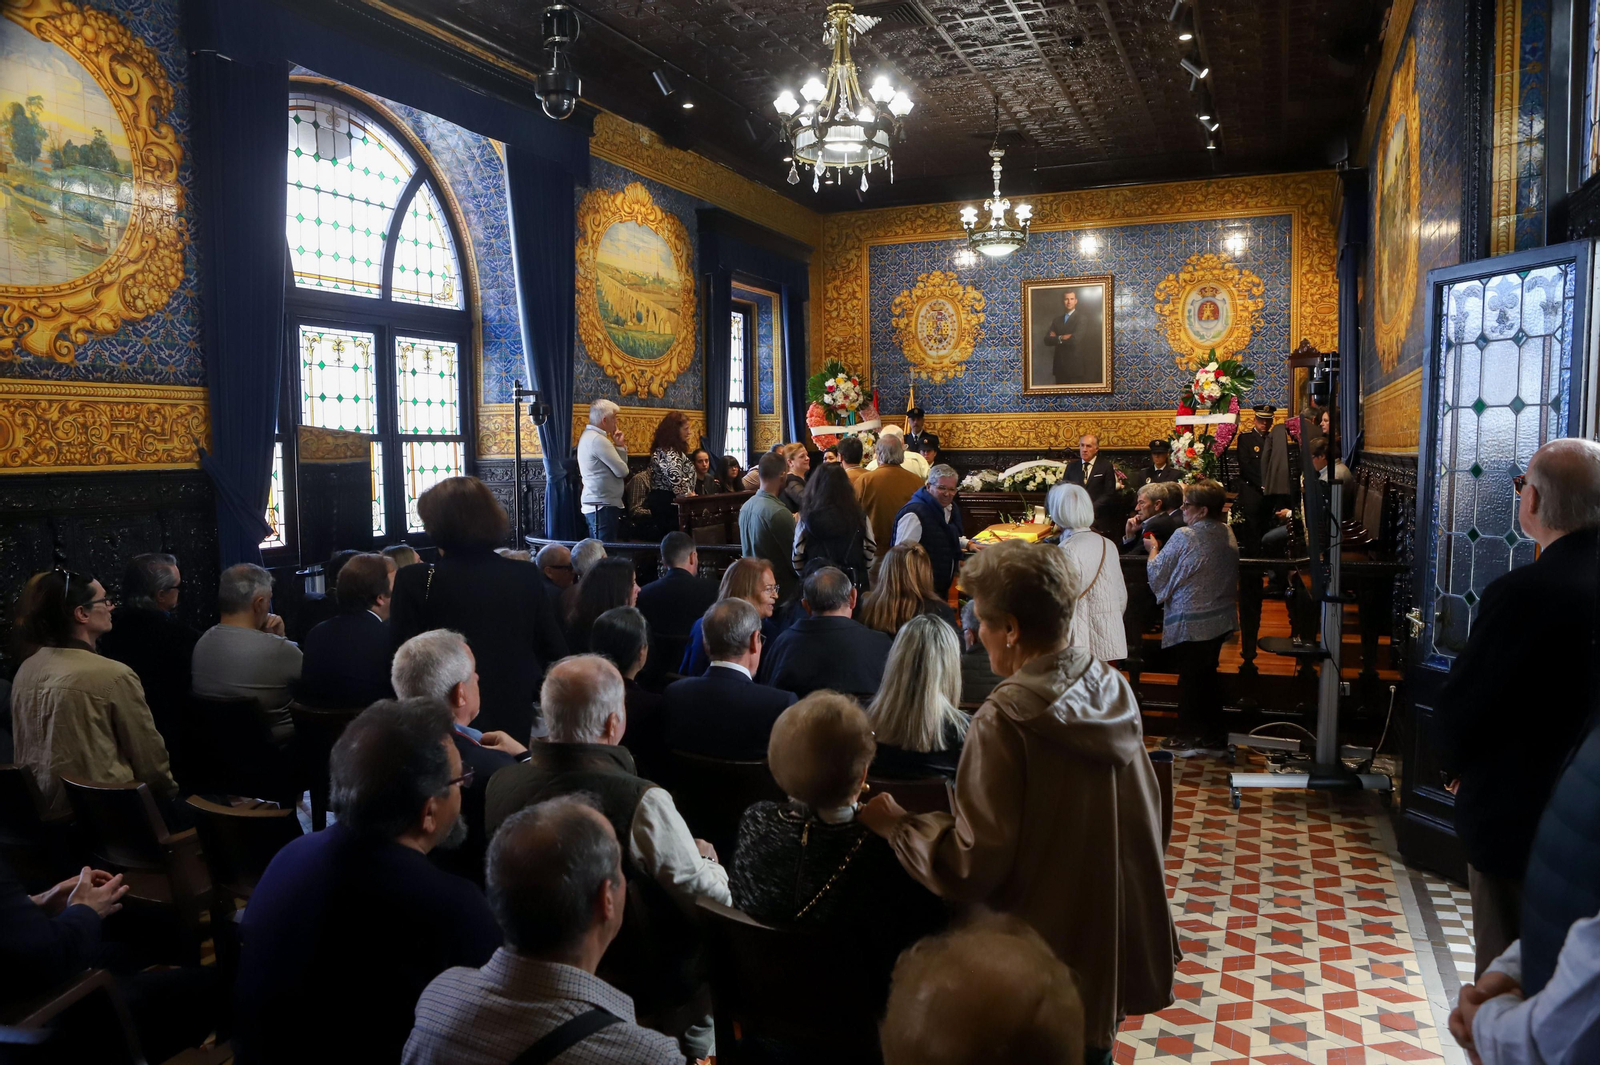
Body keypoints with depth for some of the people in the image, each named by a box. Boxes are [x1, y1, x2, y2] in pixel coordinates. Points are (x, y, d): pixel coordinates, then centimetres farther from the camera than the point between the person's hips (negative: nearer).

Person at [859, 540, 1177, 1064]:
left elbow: (970, 867, -23)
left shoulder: (1005, 720, -25)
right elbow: (1145, 815, 7)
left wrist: (895, 824, -9)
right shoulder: (1114, 692, -4)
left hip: (1044, 972, -6)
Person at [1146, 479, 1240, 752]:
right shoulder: (1227, 535, 3)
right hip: (1222, 618, 7)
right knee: (1208, 673, 17)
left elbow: (1157, 571, -10)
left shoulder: (1184, 537, -20)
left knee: (1189, 678, 5)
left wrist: (1153, 549, 8)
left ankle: (1188, 735, 15)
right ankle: (1215, 732, 25)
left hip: (1190, 621, -7)